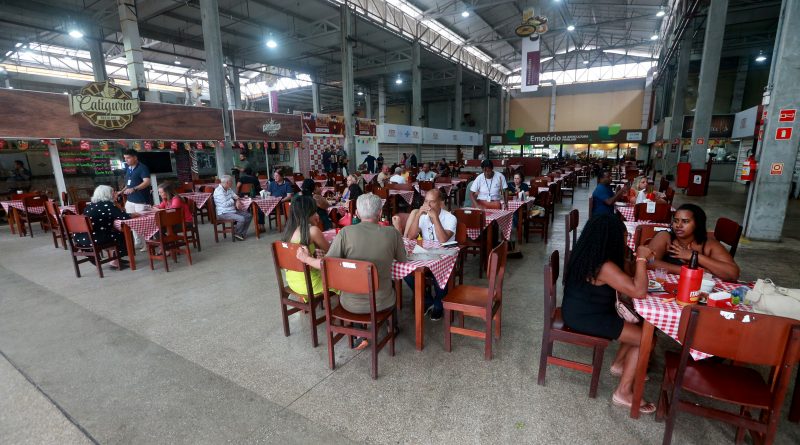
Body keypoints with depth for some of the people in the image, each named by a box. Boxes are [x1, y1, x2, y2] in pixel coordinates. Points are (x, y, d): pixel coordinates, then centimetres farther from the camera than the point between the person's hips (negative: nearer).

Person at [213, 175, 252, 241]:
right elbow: (225, 204, -26)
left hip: (233, 210, 10)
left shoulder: (228, 189, 10)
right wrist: (232, 200, -8)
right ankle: (237, 234, -2)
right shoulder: (219, 191, -18)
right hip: (224, 213, -10)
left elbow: (235, 196, 19)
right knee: (242, 219, -29)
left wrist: (237, 200, -5)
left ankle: (242, 233, 9)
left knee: (249, 216, 2)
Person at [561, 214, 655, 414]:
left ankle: (619, 364, 34)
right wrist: (641, 259, -20)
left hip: (579, 311, 9)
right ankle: (624, 393, 8)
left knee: (639, 324, 18)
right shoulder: (604, 266, -28)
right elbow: (639, 291, -27)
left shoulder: (587, 255, 1)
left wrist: (640, 259, 6)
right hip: (585, 319, -9)